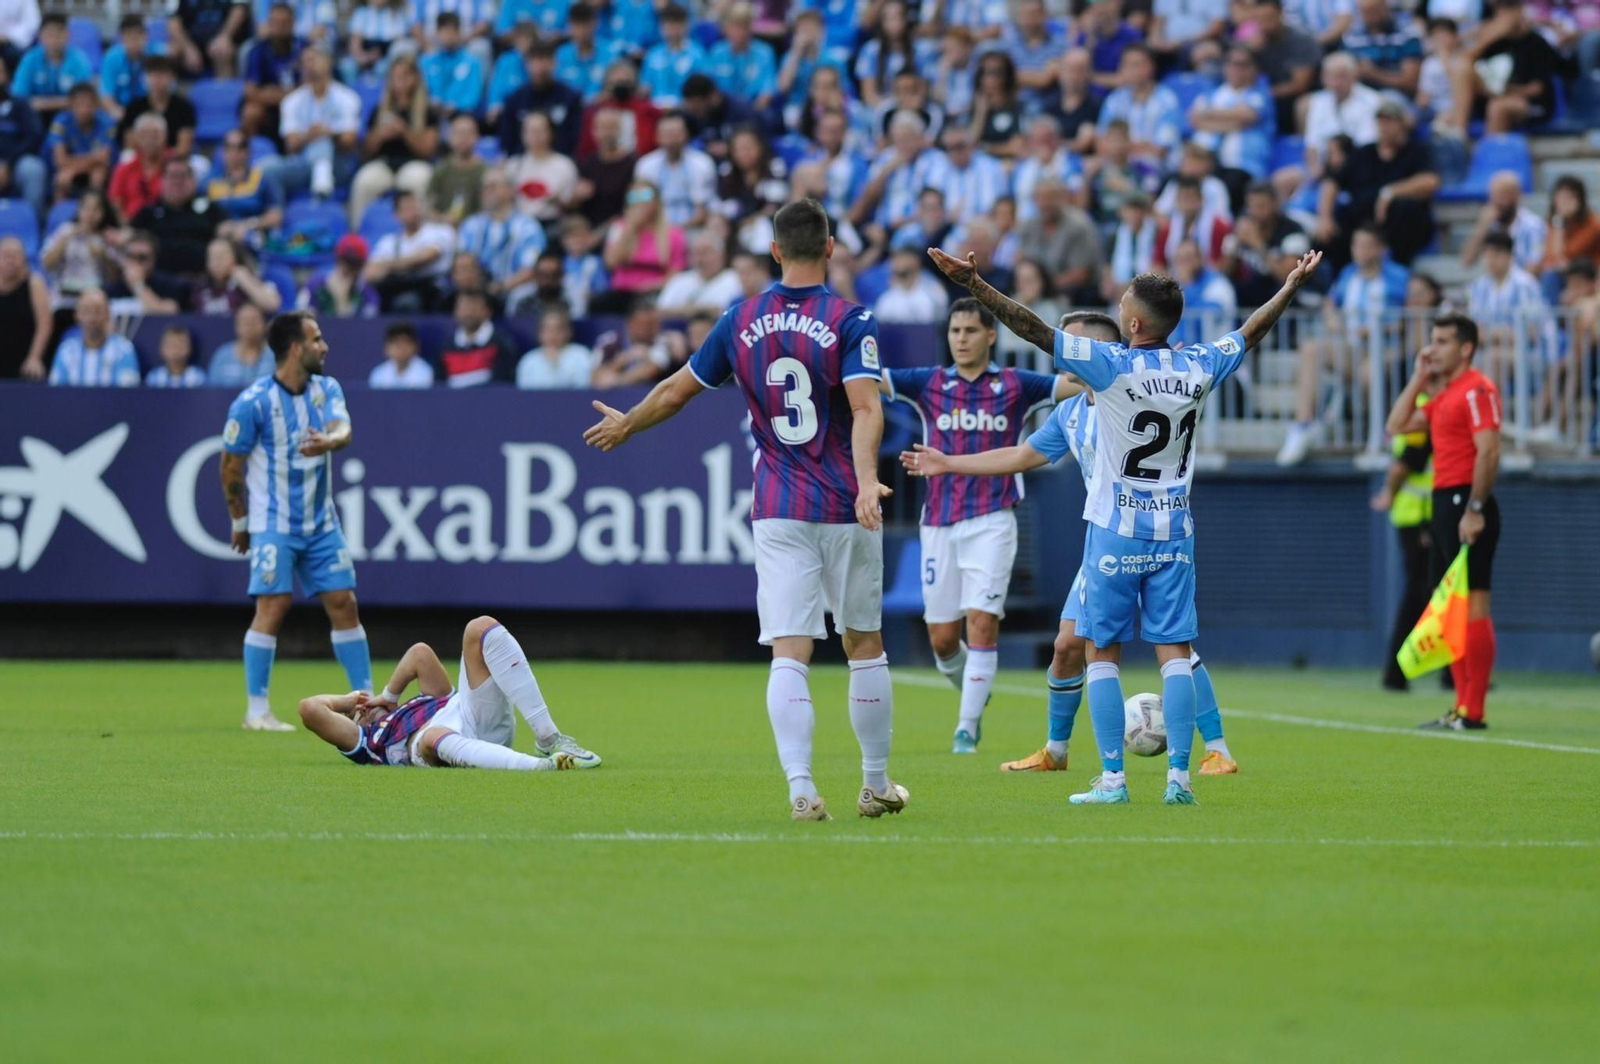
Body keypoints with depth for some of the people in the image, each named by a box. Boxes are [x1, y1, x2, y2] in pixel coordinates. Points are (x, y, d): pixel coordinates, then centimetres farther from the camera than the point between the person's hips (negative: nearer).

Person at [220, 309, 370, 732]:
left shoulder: (327, 389, 4)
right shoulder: (253, 403, -13)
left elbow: (342, 429, -14)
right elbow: (231, 465, -5)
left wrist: (329, 440, -39)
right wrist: (240, 523, 1)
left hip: (321, 522, 6)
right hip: (274, 524, -6)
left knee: (343, 603, 5)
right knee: (273, 606, -12)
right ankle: (257, 710, -7)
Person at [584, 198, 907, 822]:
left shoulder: (741, 322, 4)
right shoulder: (850, 321, -5)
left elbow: (675, 392, 14)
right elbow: (865, 406, -20)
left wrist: (625, 426, 31)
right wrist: (866, 479, -30)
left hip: (777, 512, 1)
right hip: (845, 510, -1)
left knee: (789, 652, -5)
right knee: (865, 645, 14)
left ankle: (800, 787, -22)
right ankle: (876, 785, 22)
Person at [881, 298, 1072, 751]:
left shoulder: (1015, 386, 2)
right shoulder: (928, 384, 5)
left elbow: (1076, 385, -4)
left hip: (992, 522, -2)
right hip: (940, 523, 2)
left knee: (982, 623, -13)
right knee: (942, 638, 5)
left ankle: (967, 728, -6)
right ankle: (973, 696, 34)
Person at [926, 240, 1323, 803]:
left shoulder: (1111, 365, -14)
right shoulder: (1197, 367, 0)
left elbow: (1036, 330, -17)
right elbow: (1250, 332, 18)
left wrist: (974, 284, -16)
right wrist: (1291, 288, 34)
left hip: (1115, 530, -4)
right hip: (1174, 530, 4)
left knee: (1102, 651, 4)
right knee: (1174, 650, 4)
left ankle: (1112, 778, 0)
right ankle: (1179, 774, -3)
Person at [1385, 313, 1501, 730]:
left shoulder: (1477, 390, -10)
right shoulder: (1442, 396, 18)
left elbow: (1489, 452, -18)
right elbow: (1397, 426, 22)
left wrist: (1474, 510, -23)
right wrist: (1418, 379, 14)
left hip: (1466, 504, -10)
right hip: (1444, 504, 10)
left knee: (1472, 603, -10)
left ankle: (1473, 712, -12)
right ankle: (1462, 706, 13)